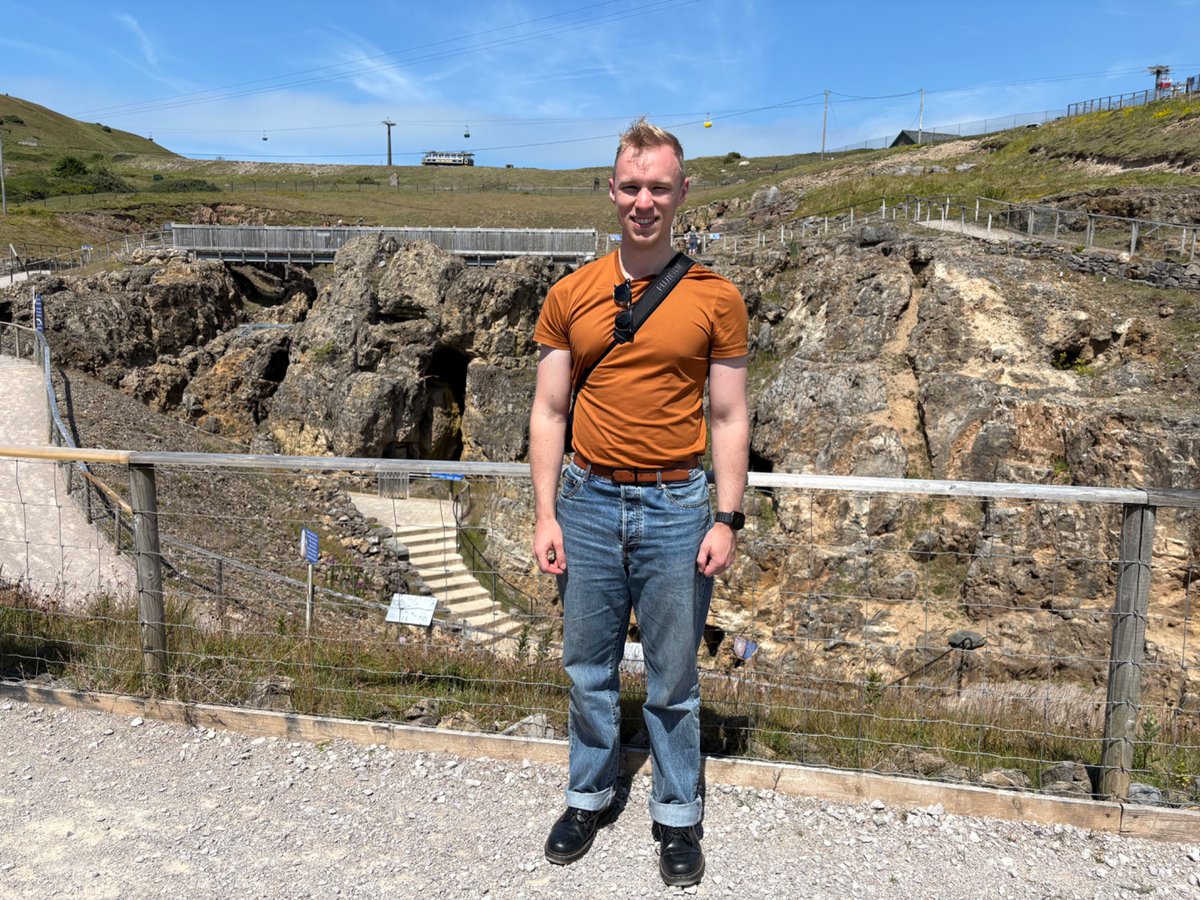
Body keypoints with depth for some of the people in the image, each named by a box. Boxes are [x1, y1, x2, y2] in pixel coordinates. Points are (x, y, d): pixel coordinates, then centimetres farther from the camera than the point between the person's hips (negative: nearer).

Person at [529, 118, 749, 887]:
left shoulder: (715, 298, -2)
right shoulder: (571, 296, 2)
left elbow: (729, 418, 0)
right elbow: (549, 411, 4)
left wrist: (727, 520, -6)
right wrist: (546, 515, 0)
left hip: (676, 507, -2)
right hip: (590, 504, 2)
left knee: (674, 680, 11)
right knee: (590, 671, 15)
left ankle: (678, 815, 31)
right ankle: (589, 797, 37)